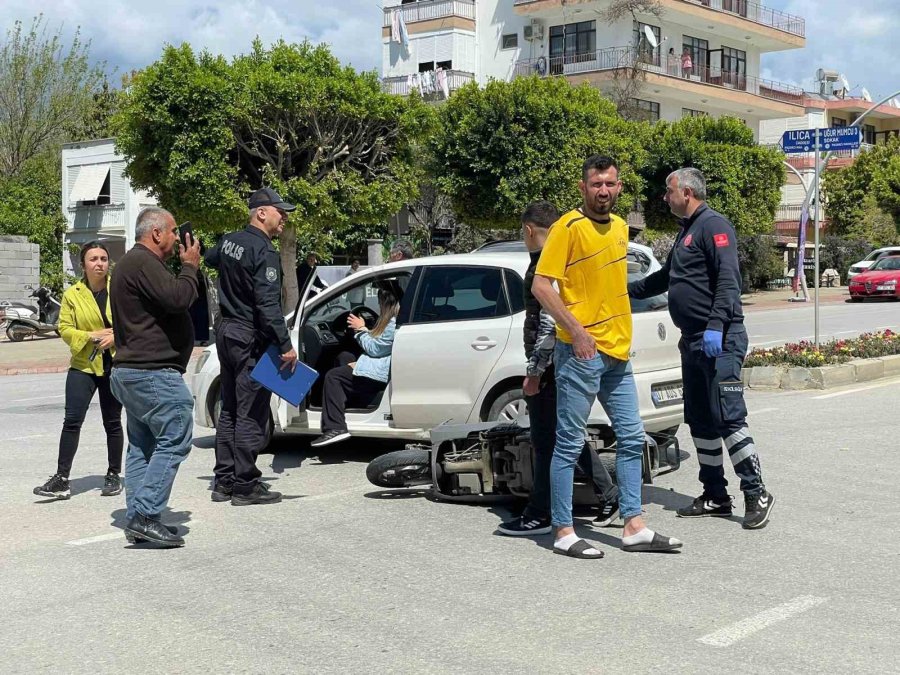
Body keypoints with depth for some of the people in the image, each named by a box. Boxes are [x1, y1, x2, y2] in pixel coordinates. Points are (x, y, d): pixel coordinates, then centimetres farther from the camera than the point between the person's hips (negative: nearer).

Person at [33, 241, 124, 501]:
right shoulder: (72, 294, 0)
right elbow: (65, 329, -1)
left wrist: (115, 336, -19)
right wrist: (92, 336, -16)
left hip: (115, 365, 0)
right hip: (83, 365, 0)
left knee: (112, 422, 10)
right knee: (72, 421, -9)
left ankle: (114, 475, 23)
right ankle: (61, 479, -7)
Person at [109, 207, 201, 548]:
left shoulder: (131, 262, 21)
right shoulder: (143, 262, -15)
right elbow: (178, 298, -25)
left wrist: (186, 268, 12)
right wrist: (189, 266, -11)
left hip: (131, 371, 12)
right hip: (153, 373, -12)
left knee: (142, 446, 12)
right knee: (174, 440, -10)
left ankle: (138, 519, 14)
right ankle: (145, 516, -14)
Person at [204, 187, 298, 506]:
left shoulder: (229, 241, 9)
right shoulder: (265, 252, -18)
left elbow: (210, 258, 33)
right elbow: (267, 304, -25)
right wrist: (286, 345, -24)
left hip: (226, 332, 9)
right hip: (251, 338, -9)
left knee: (229, 411, 14)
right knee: (250, 415, -4)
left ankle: (224, 481, 19)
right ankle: (245, 486, -1)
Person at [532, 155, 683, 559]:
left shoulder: (620, 227, 14)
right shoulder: (569, 227, -10)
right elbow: (541, 285, -15)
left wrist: (622, 336, 19)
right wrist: (576, 331, -19)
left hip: (617, 352, 8)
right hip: (581, 351, -8)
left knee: (632, 438, 10)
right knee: (570, 443, -2)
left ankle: (634, 527, 18)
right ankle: (564, 533, 5)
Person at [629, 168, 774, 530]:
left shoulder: (713, 225, -9)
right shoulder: (686, 231, 21)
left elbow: (729, 278, -20)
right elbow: (665, 278, 35)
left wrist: (715, 325, -28)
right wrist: (629, 290, 36)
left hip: (719, 340, -10)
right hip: (693, 341, 10)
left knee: (728, 417, -12)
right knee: (700, 422, 10)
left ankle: (756, 493, -6)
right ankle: (715, 496, 17)